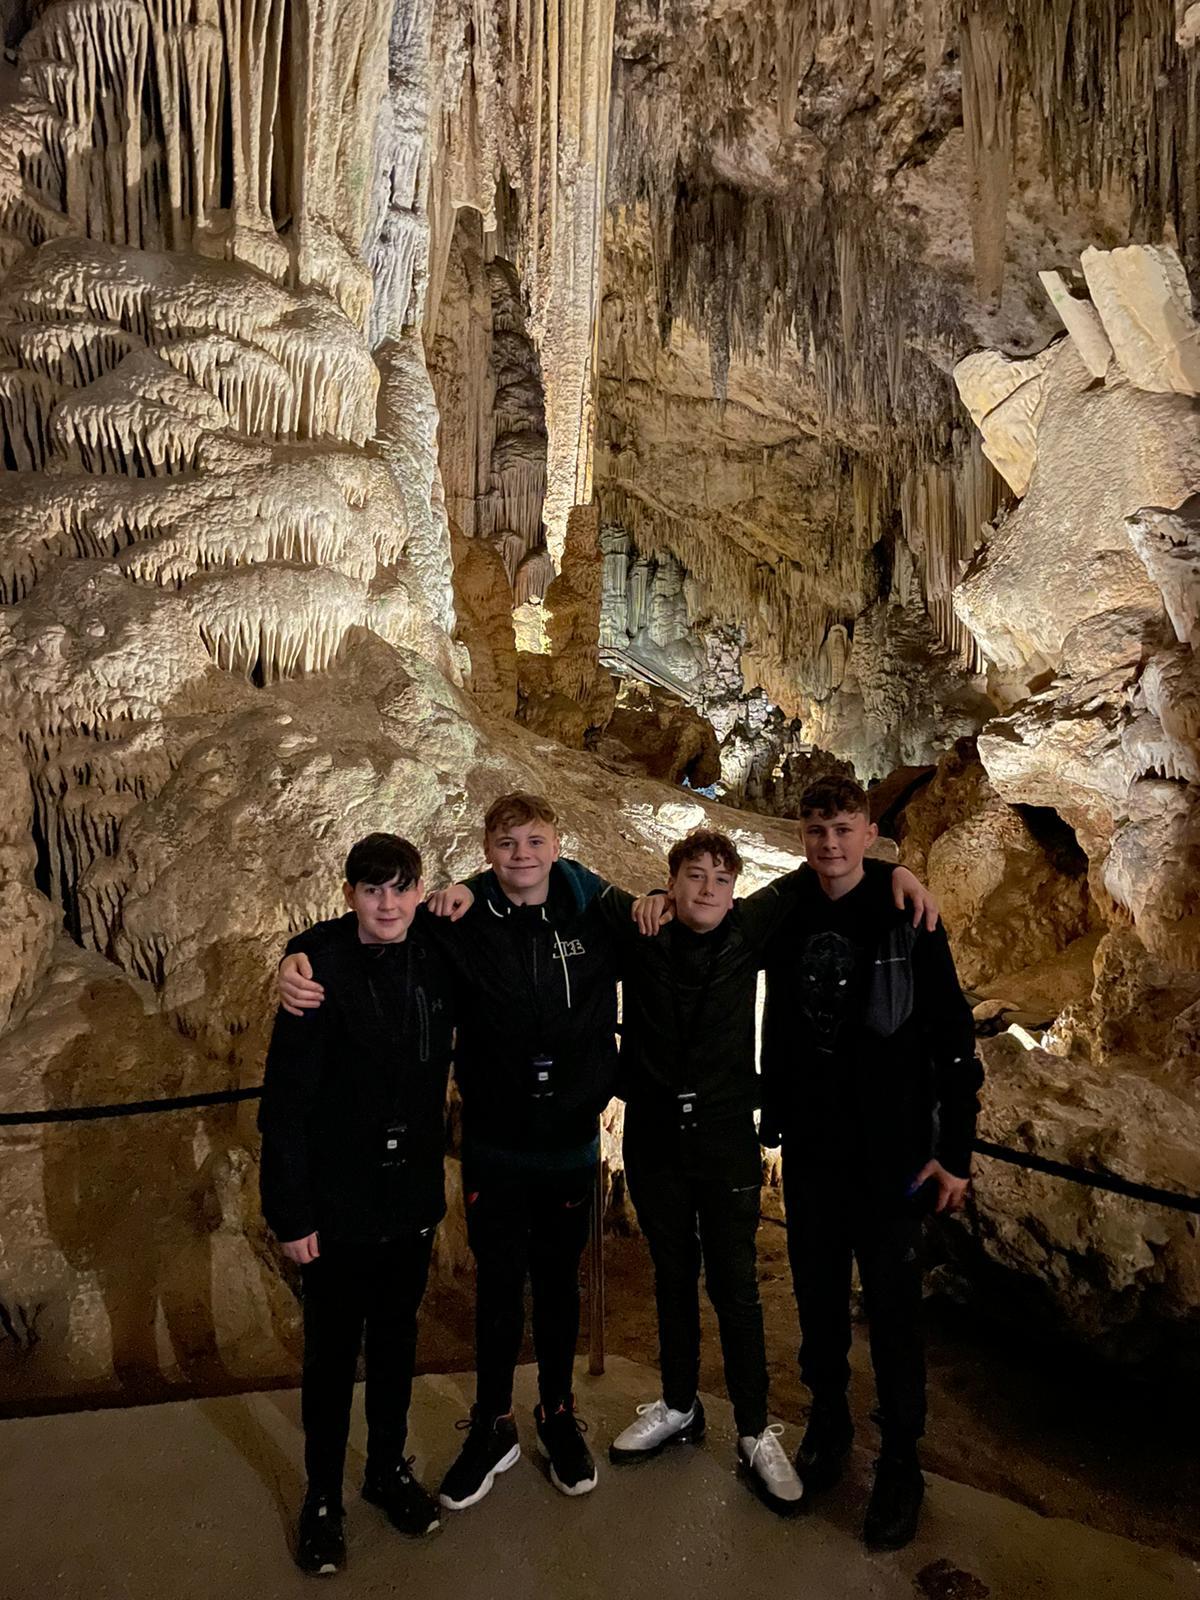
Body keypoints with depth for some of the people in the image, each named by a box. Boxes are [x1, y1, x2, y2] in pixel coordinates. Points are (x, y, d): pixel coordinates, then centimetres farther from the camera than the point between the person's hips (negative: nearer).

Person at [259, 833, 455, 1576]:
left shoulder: (437, 962, -6)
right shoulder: (321, 970, -18)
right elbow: (286, 1102, -15)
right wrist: (291, 1211, -15)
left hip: (413, 1197, 4)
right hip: (339, 1205, -4)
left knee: (396, 1340, 20)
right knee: (332, 1354, 12)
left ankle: (390, 1468, 40)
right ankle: (324, 1497, 32)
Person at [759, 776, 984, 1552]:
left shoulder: (907, 923, -10)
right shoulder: (786, 922, 0)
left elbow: (954, 1043, -8)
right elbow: (777, 1030, 8)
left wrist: (955, 1152, -9)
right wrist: (773, 1121, 6)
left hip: (890, 1158, -3)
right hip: (809, 1156, 3)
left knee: (893, 1312, 6)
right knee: (818, 1302, 15)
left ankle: (901, 1464, 26)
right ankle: (829, 1426, 37)